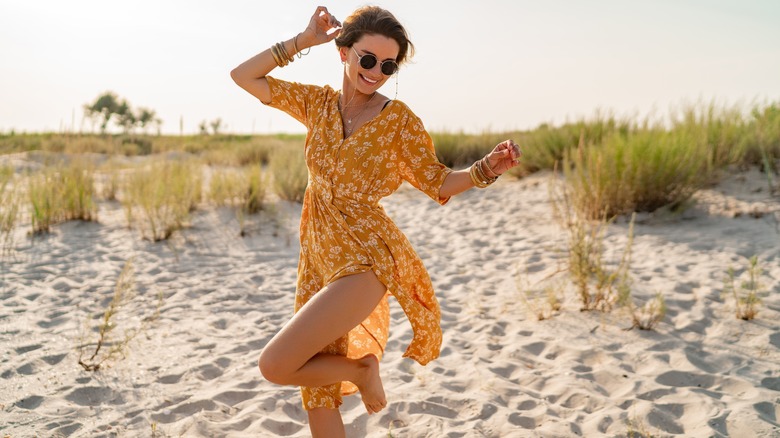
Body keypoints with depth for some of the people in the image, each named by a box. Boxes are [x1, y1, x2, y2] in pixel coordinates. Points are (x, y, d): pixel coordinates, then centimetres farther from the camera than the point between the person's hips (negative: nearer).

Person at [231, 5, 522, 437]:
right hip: (318, 257, 6)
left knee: (275, 365, -16)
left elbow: (438, 183, -2)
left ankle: (361, 369, 8)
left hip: (365, 256, -5)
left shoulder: (399, 118, -6)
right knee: (316, 392, 12)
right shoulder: (318, 102, 6)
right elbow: (244, 76, 6)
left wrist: (486, 168, -20)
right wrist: (303, 41, 0)